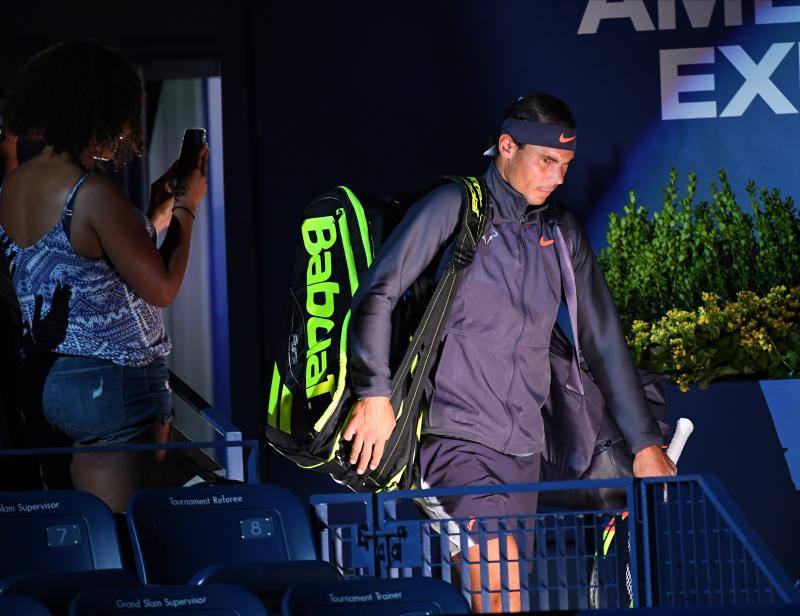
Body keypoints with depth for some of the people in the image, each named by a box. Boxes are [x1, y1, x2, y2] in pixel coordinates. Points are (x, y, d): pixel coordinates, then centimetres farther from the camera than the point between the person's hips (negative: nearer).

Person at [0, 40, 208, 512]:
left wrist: (155, 216, 18)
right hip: (116, 383, -8)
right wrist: (187, 207, -1)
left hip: (48, 380, 8)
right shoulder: (93, 192, -19)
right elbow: (162, 289, -13)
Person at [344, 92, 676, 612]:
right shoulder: (454, 208, -3)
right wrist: (375, 394, -19)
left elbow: (603, 339, 14)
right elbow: (379, 293, -9)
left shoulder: (561, 231, 12)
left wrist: (645, 443, 12)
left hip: (522, 446, 6)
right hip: (454, 436, -6)